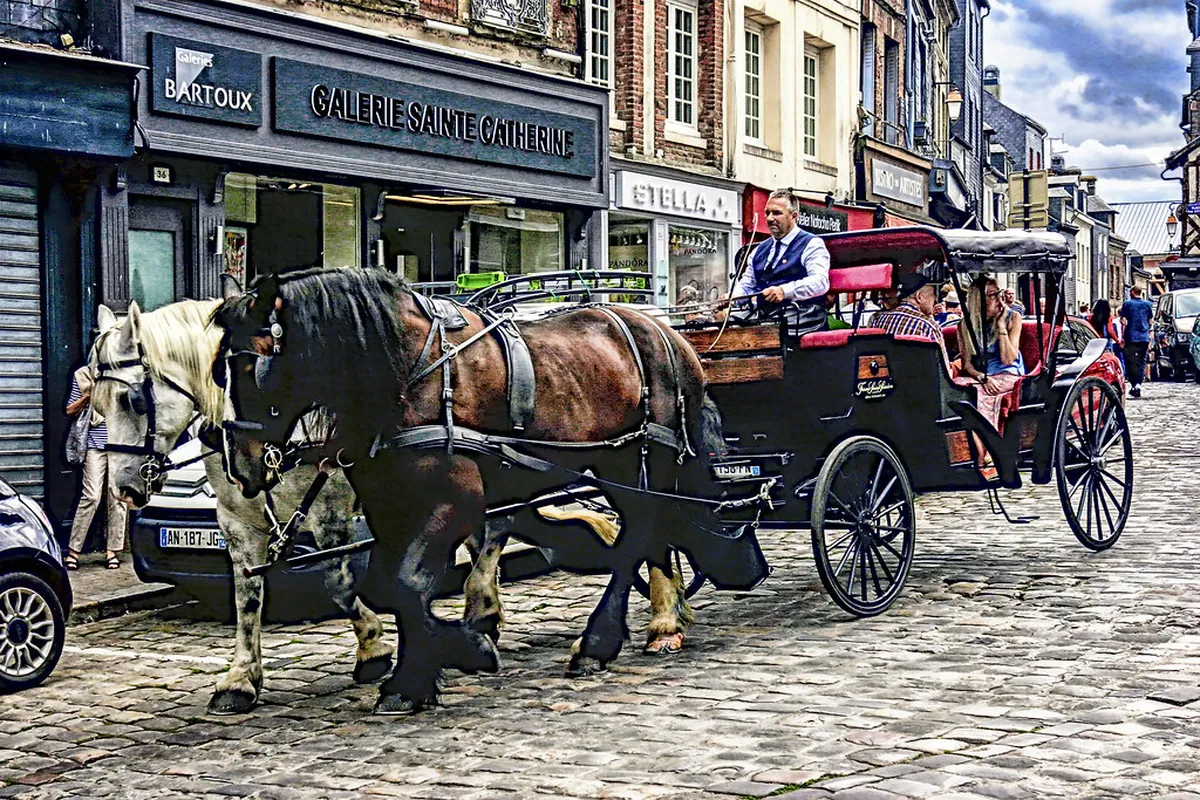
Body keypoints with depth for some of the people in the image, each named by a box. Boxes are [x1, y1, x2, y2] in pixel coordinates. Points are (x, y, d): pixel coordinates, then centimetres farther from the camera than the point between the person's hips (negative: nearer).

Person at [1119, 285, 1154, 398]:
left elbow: (1123, 321, -5)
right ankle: (1138, 384, -6)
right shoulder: (1148, 304, 9)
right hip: (1144, 338, 3)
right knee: (1141, 361, 6)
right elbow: (1150, 322, 12)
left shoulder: (1127, 304, -1)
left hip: (1131, 337, -3)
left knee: (1130, 362, 4)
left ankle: (1133, 385, -2)